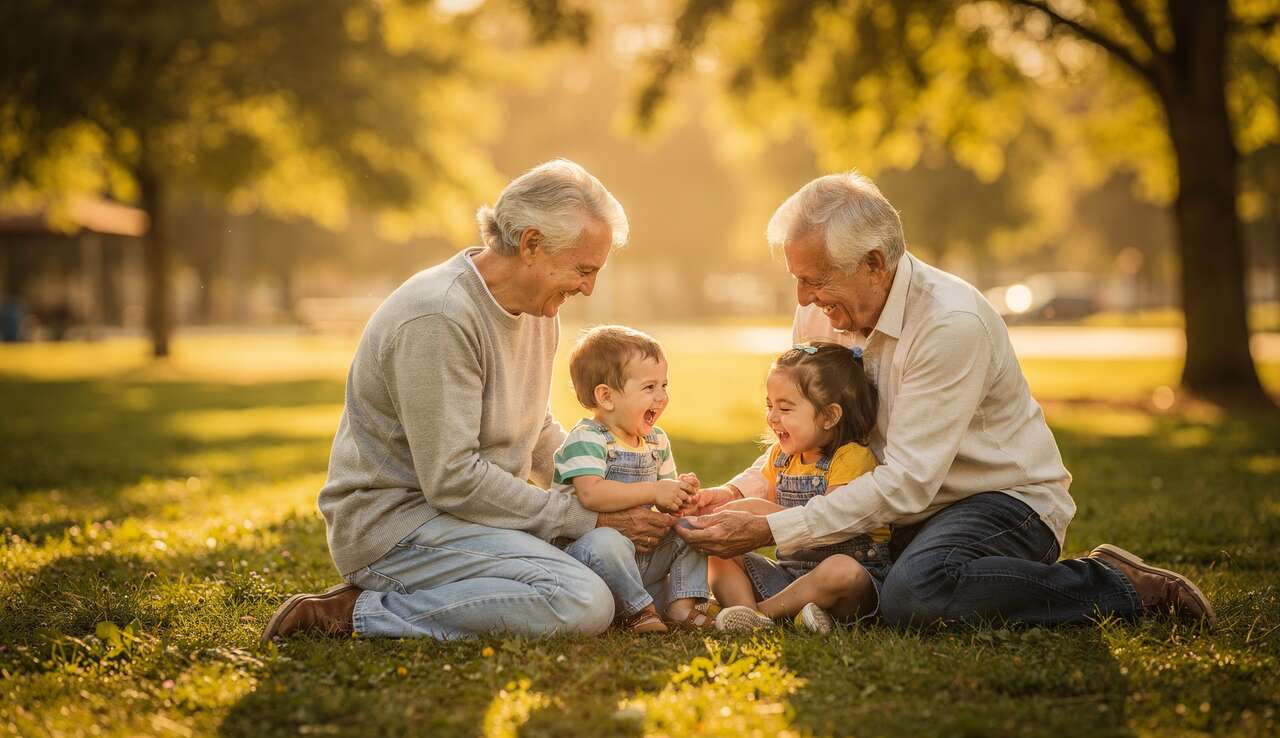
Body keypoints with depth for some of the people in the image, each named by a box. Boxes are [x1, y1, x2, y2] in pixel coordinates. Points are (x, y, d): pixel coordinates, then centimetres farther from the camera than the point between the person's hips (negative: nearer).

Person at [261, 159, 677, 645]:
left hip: (465, 506, 10)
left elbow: (538, 432, 21)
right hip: (395, 520, -10)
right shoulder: (438, 318, -23)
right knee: (583, 604, -26)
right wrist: (590, 518, -19)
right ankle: (360, 611, -14)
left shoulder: (538, 310, 7)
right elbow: (453, 480, -25)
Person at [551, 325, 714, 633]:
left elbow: (665, 503, 17)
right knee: (605, 541, -38)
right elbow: (591, 494, -31)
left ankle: (683, 604, -6)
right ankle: (638, 611, -22)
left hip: (641, 555, 8)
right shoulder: (586, 440, -15)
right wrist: (654, 492, -29)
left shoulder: (657, 441, 12)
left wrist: (682, 491, -9)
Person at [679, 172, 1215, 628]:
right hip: (911, 513, 9)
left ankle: (1116, 586, -14)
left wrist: (767, 532, -30)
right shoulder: (821, 315, 0)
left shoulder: (950, 322, -25)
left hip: (1006, 502, -9)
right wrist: (735, 493, -13)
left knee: (912, 594, -37)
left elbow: (906, 483, -28)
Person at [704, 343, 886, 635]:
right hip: (789, 570, 7)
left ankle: (760, 610, -22)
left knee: (843, 571, -40)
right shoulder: (779, 457, 13)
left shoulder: (851, 458, -13)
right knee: (719, 554, -2)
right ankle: (750, 617, -31)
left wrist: (761, 510, -21)